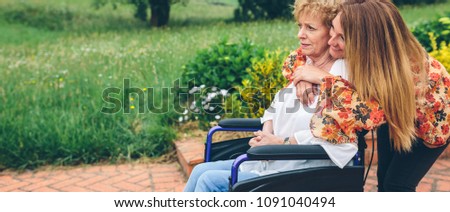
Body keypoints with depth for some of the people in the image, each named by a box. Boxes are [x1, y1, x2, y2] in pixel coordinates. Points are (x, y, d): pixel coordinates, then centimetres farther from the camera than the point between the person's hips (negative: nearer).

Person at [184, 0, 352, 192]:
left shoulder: (343, 74, -15)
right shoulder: (300, 65, 10)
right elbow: (276, 108, 17)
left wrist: (280, 141, -19)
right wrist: (266, 134, -4)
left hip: (298, 174, -8)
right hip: (272, 160, 8)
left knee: (210, 181, -13)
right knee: (200, 171, 2)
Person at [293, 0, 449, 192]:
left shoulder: (404, 68, -44)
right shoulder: (359, 52, -27)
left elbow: (368, 111, -51)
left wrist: (323, 79, -45)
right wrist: (304, 77, -31)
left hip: (431, 120, -5)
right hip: (393, 113, 5)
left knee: (397, 184, -7)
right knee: (384, 177, 9)